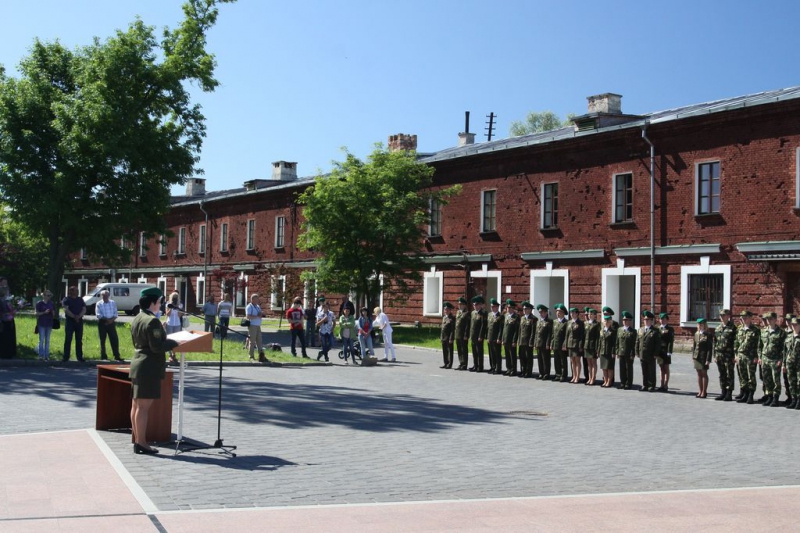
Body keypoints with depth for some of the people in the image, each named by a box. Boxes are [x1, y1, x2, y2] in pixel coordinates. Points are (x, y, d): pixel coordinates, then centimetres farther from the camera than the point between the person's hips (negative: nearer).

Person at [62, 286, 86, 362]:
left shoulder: (80, 299, 14)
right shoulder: (66, 300, 2)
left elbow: (84, 309, 4)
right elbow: (66, 310, -11)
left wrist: (79, 316, -14)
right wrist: (74, 316, -20)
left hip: (79, 321, 4)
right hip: (70, 321, -4)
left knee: (79, 340, 5)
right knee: (68, 340, -3)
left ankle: (79, 357, 9)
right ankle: (66, 357, -1)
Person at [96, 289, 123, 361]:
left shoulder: (113, 303, 9)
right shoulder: (99, 304, 2)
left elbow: (116, 313, 4)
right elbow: (98, 314, -7)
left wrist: (112, 319, -14)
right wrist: (106, 319, -17)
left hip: (111, 323, 2)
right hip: (102, 323, -2)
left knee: (114, 339, -2)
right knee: (102, 340, 2)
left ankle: (117, 356, 1)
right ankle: (103, 357, 9)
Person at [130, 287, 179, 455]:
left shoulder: (136, 319, 12)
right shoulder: (152, 321, -17)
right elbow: (157, 347, -22)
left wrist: (165, 340, 20)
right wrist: (173, 343, -8)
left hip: (137, 365, 10)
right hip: (149, 368, -10)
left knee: (136, 405, 13)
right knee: (143, 406, -7)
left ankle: (137, 440, 21)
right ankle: (142, 443, -4)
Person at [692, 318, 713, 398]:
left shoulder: (708, 335, -8)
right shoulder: (696, 334, 10)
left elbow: (710, 348, -10)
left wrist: (708, 359, -15)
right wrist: (693, 355, 10)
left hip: (704, 357, -6)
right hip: (697, 357, 6)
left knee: (704, 374, 1)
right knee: (699, 374, 10)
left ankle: (704, 392, 8)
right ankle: (700, 391, 17)